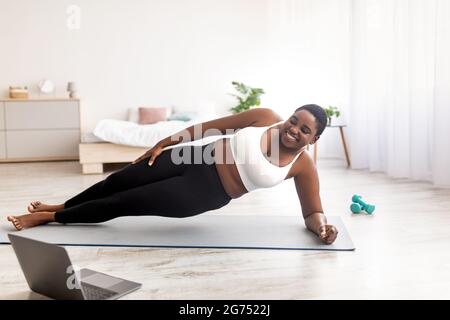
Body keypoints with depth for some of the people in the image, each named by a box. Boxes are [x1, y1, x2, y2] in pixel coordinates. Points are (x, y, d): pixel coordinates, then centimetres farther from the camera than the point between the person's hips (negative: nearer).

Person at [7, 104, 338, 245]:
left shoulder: (304, 167, -11)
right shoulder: (265, 116, -7)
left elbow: (313, 212, -3)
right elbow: (212, 124, -1)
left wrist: (323, 227, -28)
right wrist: (166, 141, 0)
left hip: (206, 194, -2)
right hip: (198, 158, 2)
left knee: (126, 203, -4)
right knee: (119, 181, 5)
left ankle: (49, 218, 18)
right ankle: (58, 207, 35)